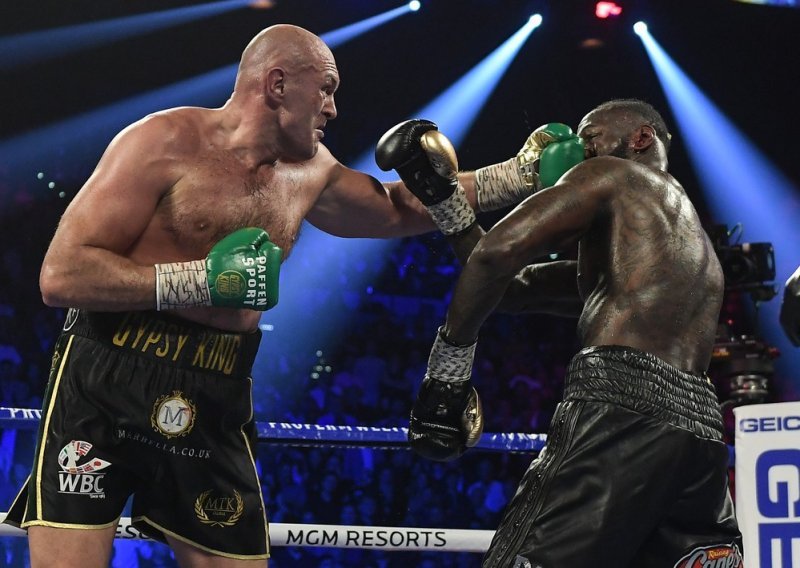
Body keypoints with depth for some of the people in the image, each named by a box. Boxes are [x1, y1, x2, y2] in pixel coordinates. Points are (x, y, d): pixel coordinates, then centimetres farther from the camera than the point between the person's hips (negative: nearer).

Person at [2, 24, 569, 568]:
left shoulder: (309, 174, 12)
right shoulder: (166, 143, -8)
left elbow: (405, 209, 28)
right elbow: (61, 275, -14)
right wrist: (203, 279, -19)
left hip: (213, 403, 6)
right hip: (105, 384, -6)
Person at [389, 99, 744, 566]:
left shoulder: (612, 175, 13)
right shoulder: (692, 236, 37)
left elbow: (499, 251, -6)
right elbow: (516, 288, 34)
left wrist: (450, 360, 0)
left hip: (622, 407, -9)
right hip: (701, 427, 9)